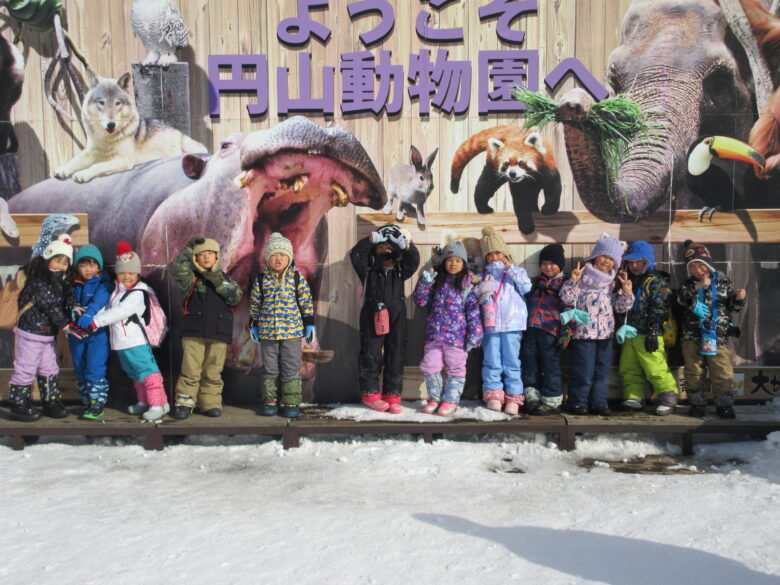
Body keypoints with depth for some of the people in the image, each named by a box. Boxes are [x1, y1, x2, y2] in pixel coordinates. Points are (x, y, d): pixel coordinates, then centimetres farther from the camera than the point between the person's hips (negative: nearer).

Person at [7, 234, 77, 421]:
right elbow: (50, 306, -22)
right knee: (25, 370, 0)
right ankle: (19, 406, 10)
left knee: (50, 370, 15)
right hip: (30, 334, -9)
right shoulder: (38, 281, -20)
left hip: (49, 334, 9)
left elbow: (65, 299, 2)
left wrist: (73, 307, -20)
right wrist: (64, 324, -20)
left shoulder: (60, 283, 9)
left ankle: (51, 403, 25)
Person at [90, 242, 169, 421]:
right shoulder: (116, 290, 13)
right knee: (135, 374, 18)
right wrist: (89, 320, 0)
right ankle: (144, 401, 29)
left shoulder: (138, 294, -16)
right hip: (121, 342, 9)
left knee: (147, 371, -9)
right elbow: (107, 309, 16)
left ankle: (159, 404, -5)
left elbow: (120, 312, -23)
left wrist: (96, 322, -22)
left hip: (136, 341, -9)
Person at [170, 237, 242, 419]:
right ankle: (184, 403, 5)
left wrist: (219, 283, -11)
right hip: (193, 332, -2)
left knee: (213, 372, 6)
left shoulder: (224, 278, 15)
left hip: (218, 333, 2)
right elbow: (177, 268, -13)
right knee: (190, 371, -5)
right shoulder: (192, 278, 7)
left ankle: (211, 403, 14)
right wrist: (189, 249, -7)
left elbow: (236, 297, 0)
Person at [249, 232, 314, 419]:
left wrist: (309, 323, 1)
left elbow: (306, 302, 3)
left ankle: (291, 403, 11)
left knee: (291, 369, 3)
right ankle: (270, 401, 21)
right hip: (267, 332, 1)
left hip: (292, 331, -1)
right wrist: (253, 325, 9)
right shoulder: (261, 279, 2)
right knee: (270, 369, 10)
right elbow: (255, 304, 9)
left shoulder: (297, 278, -1)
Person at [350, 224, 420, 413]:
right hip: (373, 318, -2)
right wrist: (371, 239, -18)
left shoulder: (400, 272, 11)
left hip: (396, 319, 3)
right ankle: (370, 394, 13)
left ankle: (392, 396, 10)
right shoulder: (369, 271, 6)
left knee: (396, 357, 3)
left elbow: (414, 260, -4)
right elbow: (356, 254, -9)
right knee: (371, 356, 1)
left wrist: (407, 245, -21)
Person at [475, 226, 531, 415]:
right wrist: (481, 293, -4)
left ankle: (514, 397, 5)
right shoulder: (484, 275, 17)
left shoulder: (516, 271, 10)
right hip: (490, 324, 2)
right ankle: (493, 394, 8)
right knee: (491, 362, 1)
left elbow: (526, 287, -8)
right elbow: (477, 298, 18)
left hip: (512, 324, -2)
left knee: (512, 362, 0)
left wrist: (510, 268, -12)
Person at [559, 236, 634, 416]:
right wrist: (573, 281, -25)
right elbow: (567, 299, -12)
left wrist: (627, 291, -2)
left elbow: (620, 307, 13)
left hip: (605, 334, 6)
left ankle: (599, 402, 19)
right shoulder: (582, 276, -5)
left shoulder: (613, 283, 13)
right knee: (583, 371, -3)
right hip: (584, 332, -6)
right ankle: (577, 402, 9)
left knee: (602, 370, 10)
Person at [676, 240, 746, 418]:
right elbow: (680, 298, -14)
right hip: (693, 337, 1)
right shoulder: (688, 284, 5)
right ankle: (697, 403, 20)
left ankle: (724, 404, 12)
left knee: (723, 373, -1)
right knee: (694, 372, 7)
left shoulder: (723, 282, 5)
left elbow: (733, 307, 8)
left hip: (718, 336, -1)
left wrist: (739, 299, -12)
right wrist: (696, 287, -23)